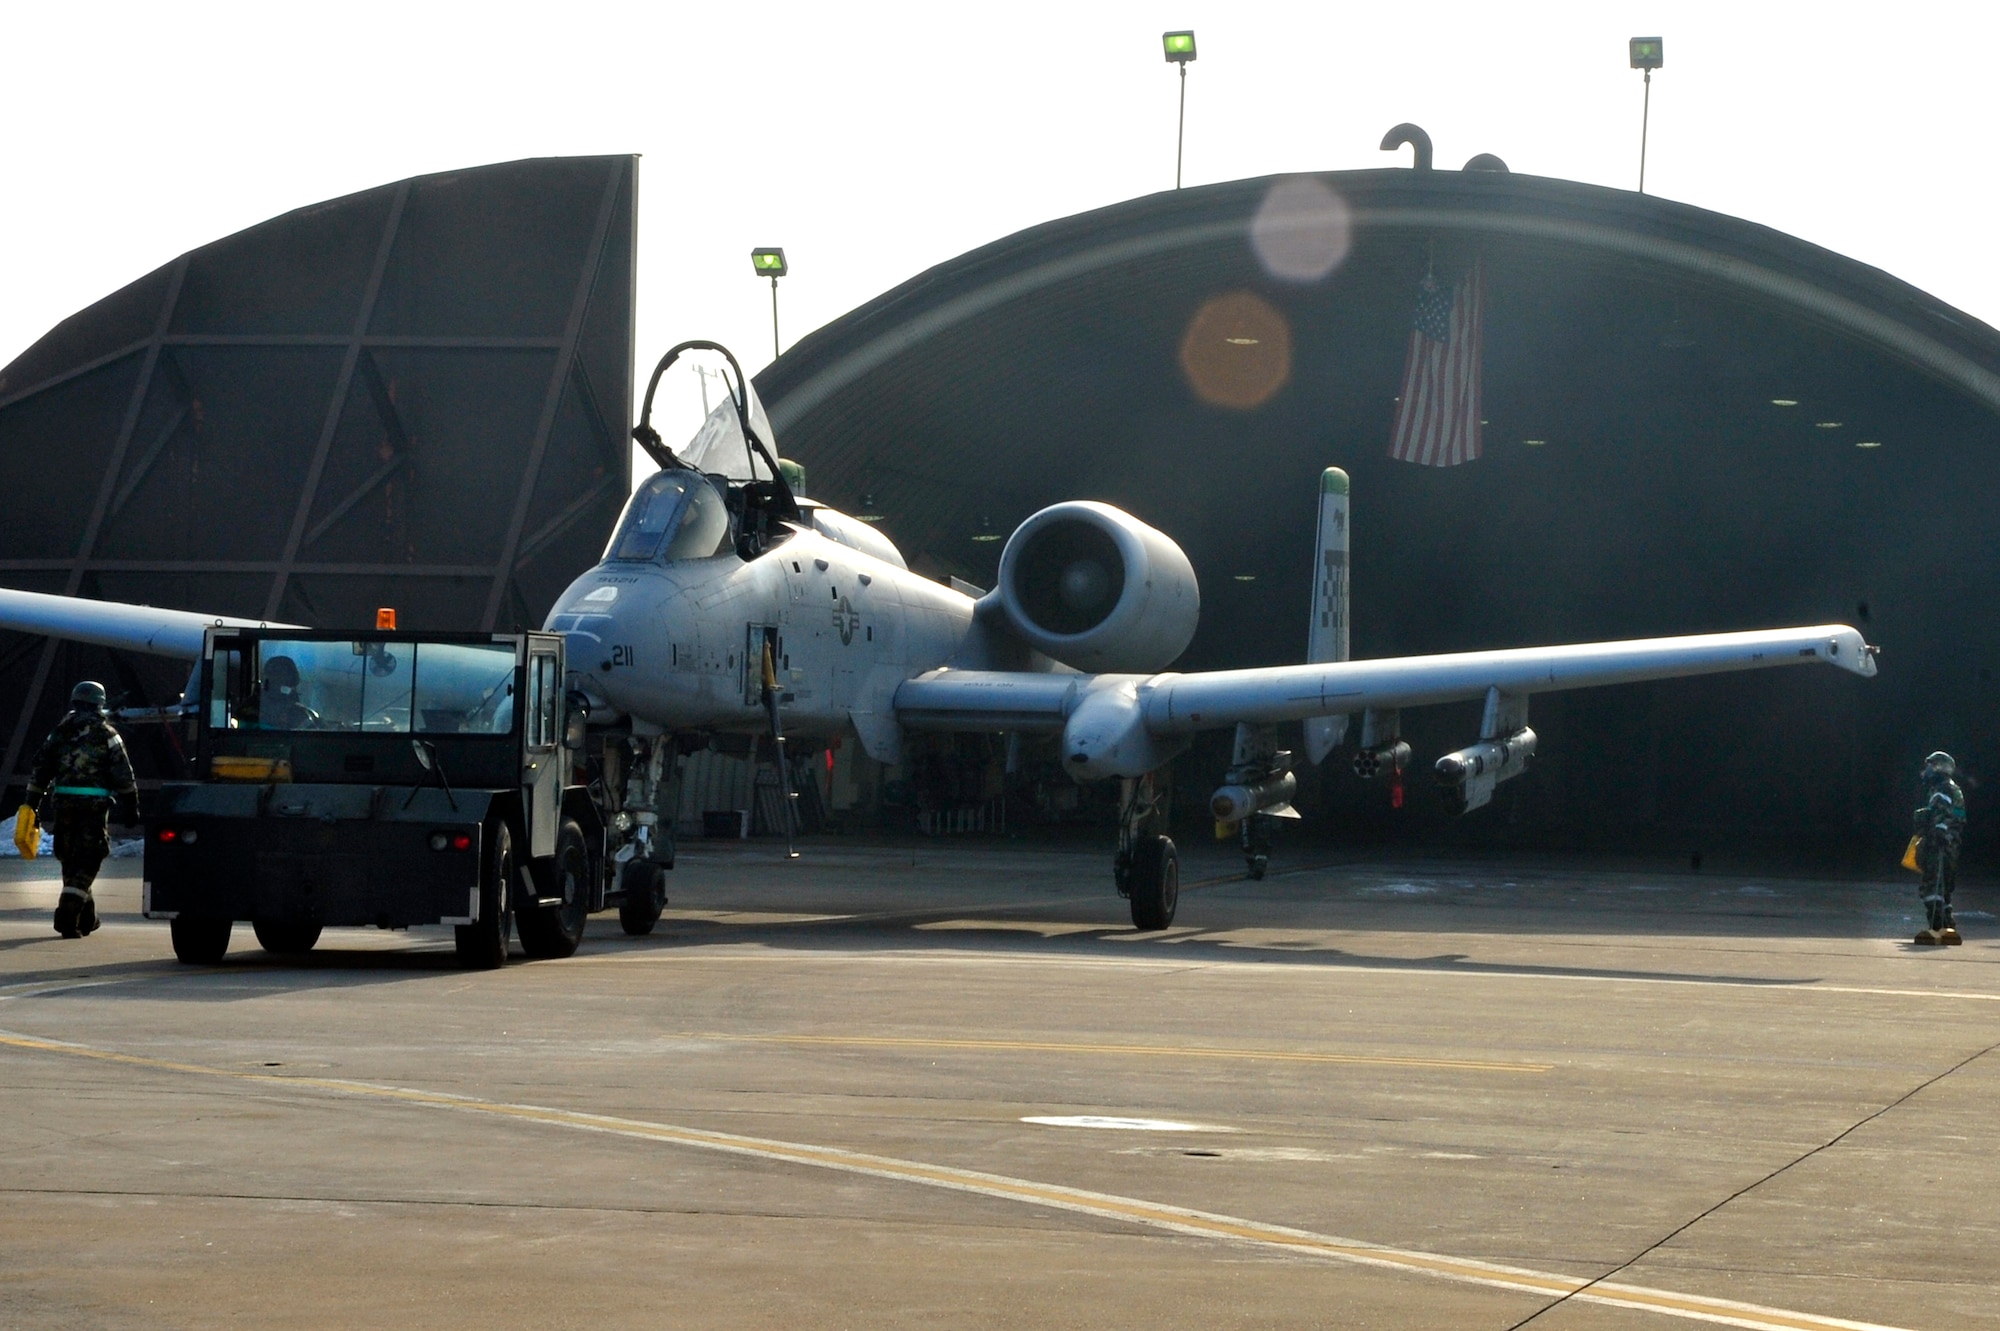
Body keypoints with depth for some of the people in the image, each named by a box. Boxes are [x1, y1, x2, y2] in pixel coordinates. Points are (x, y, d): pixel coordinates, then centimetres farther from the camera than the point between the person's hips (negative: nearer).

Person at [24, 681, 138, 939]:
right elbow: (123, 774, -2)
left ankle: (86, 916, 24)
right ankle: (68, 913, -17)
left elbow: (39, 769, 10)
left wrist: (33, 804, 12)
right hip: (95, 802, -4)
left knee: (71, 859, 15)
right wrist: (131, 806, 3)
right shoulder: (106, 733, 1)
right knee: (87, 860, -2)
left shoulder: (59, 732, 12)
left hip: (64, 802, 4)